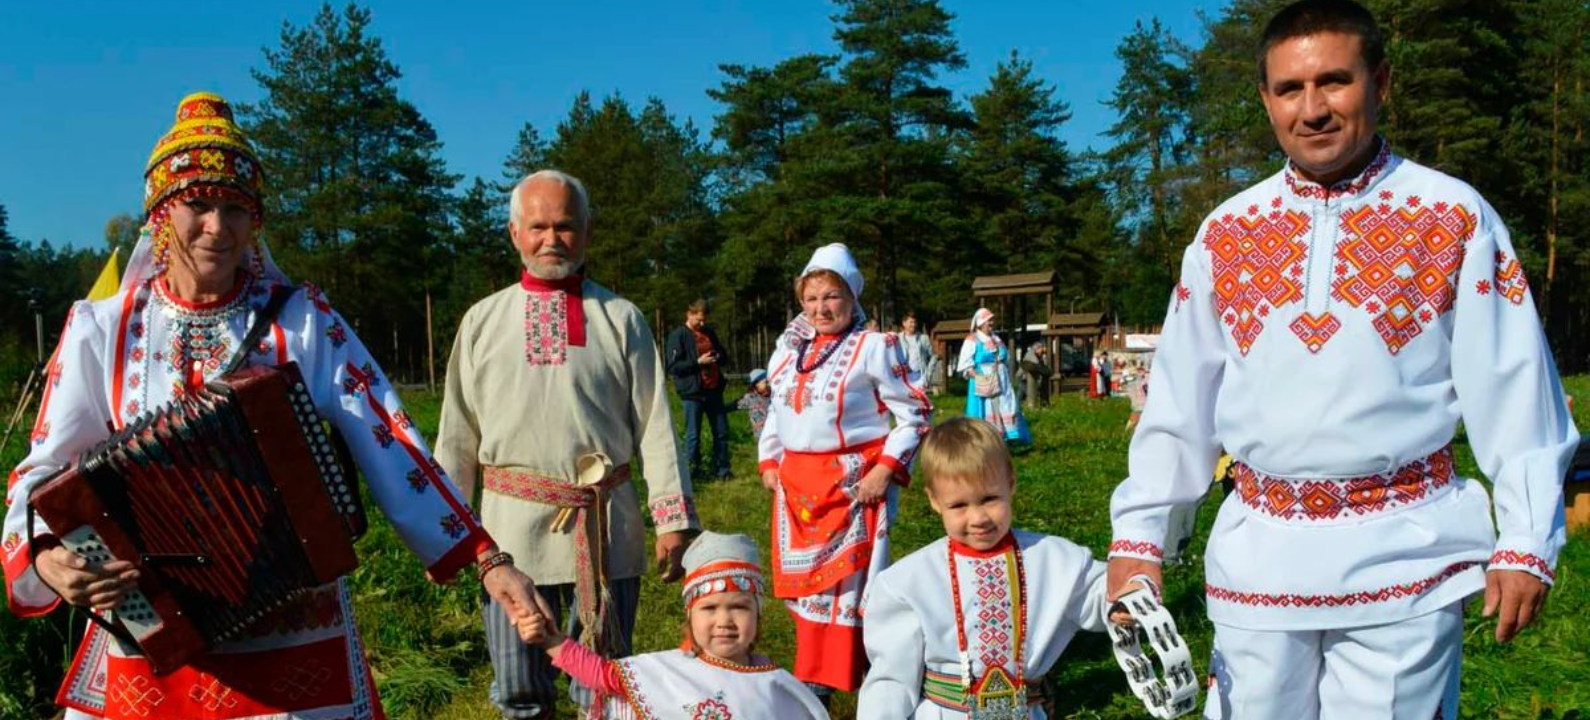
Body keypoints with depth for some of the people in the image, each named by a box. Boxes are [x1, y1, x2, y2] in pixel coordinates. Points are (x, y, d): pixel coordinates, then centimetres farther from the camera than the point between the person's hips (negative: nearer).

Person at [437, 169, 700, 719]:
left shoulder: (620, 318, 2)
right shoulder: (483, 321, 7)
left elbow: (655, 426, 1)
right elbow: (458, 435, 10)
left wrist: (673, 520, -3)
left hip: (607, 526, -1)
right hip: (513, 524, 1)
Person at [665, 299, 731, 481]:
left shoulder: (709, 332, 13)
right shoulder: (678, 336, -6)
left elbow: (723, 354, 24)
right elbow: (673, 367, -12)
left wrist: (718, 357, 0)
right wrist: (698, 362, -19)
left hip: (713, 390, 6)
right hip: (692, 393, -6)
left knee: (721, 432, 9)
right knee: (693, 435, 1)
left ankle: (721, 470, 18)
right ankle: (693, 471, 11)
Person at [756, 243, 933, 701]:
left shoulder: (873, 347, -9)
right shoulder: (789, 348, 10)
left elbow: (916, 413, -9)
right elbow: (776, 409, 21)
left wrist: (885, 470, -15)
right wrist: (769, 463, 13)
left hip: (852, 481, -6)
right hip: (796, 483, 6)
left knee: (848, 581, -1)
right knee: (803, 580, 12)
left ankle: (838, 682, 11)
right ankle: (812, 681, 25)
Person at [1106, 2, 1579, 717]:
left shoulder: (1454, 216, -2)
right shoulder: (1225, 232, 5)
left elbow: (1514, 388, -2)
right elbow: (1178, 396, 6)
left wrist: (1526, 541, -5)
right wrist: (1137, 532, 3)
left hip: (1404, 553, -2)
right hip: (1258, 551, 3)